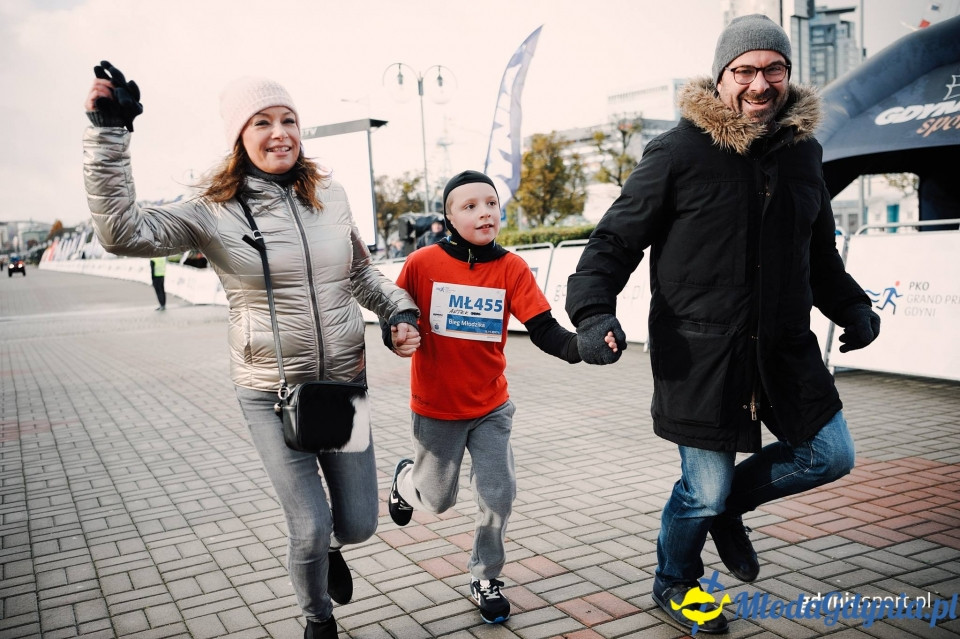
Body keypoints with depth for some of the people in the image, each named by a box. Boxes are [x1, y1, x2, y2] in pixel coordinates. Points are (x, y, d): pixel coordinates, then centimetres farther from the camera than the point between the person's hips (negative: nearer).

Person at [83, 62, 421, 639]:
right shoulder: (215, 213, -8)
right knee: (310, 529, -1)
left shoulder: (330, 195, 2)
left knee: (358, 524, 10)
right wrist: (110, 133, -23)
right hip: (272, 395, -3)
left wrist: (400, 310, 1)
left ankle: (330, 548, 50)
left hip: (346, 383, 3)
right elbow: (123, 232, -21)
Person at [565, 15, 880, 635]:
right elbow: (615, 239, -8)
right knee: (705, 490, 3)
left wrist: (853, 306, 9)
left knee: (831, 455, 13)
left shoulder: (802, 150, 8)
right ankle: (673, 585, 33)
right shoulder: (678, 153, -10)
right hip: (699, 352, -6)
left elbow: (820, 253, 21)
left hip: (785, 346, 6)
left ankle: (730, 501, 36)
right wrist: (593, 310, -22)